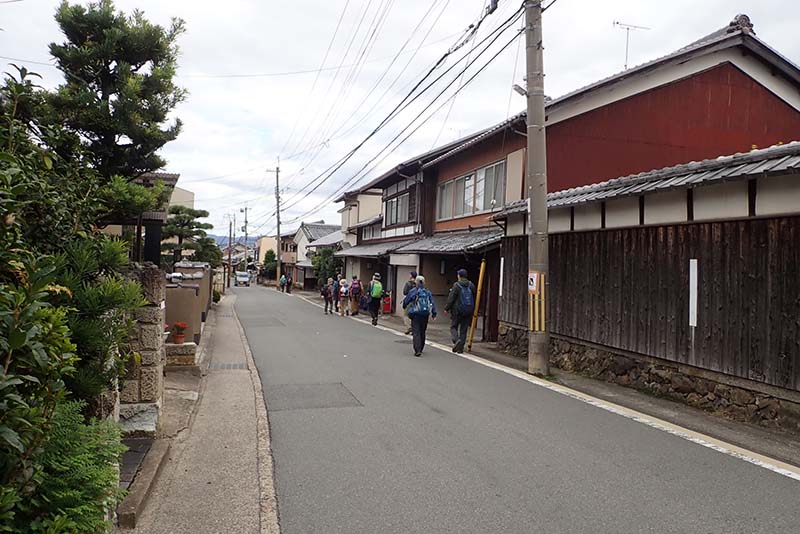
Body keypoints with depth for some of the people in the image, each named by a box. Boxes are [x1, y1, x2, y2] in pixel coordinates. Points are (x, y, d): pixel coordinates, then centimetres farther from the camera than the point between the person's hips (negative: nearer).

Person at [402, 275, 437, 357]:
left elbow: (406, 301, 3)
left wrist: (404, 307, 24)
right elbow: (433, 303, 7)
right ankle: (420, 349, 27)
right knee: (422, 332, 16)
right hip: (425, 315, 4)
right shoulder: (428, 292, 9)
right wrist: (434, 314, 10)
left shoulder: (413, 291, -4)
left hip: (416, 314, -4)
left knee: (416, 333, -5)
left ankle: (417, 351, -15)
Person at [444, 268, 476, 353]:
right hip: (468, 311, 4)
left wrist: (447, 308, -2)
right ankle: (460, 347, 10)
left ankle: (456, 340, -15)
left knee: (453, 326, 9)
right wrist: (473, 310, 19)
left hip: (457, 311, -4)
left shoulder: (456, 285, -12)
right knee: (464, 329, 9)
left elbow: (451, 298, -11)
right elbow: (474, 298, 10)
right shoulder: (471, 285, 4)